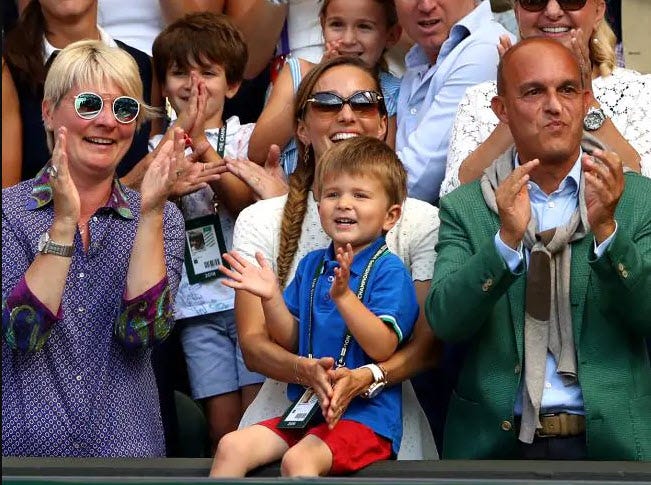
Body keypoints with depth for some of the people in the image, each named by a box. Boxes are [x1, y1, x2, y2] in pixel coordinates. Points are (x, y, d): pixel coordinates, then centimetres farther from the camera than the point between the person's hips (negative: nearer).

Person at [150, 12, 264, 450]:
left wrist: (201, 144, -18)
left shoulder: (248, 137, 8)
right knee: (224, 426, -1)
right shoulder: (159, 147, 13)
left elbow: (247, 202, -10)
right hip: (198, 307, 2)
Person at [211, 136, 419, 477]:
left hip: (365, 414, -7)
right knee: (232, 446, -13)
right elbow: (291, 341, 14)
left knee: (298, 459, -33)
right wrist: (271, 297, -3)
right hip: (306, 407, 7)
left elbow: (383, 347, -18)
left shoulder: (388, 270, -7)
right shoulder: (311, 266, 13)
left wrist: (343, 296, -27)